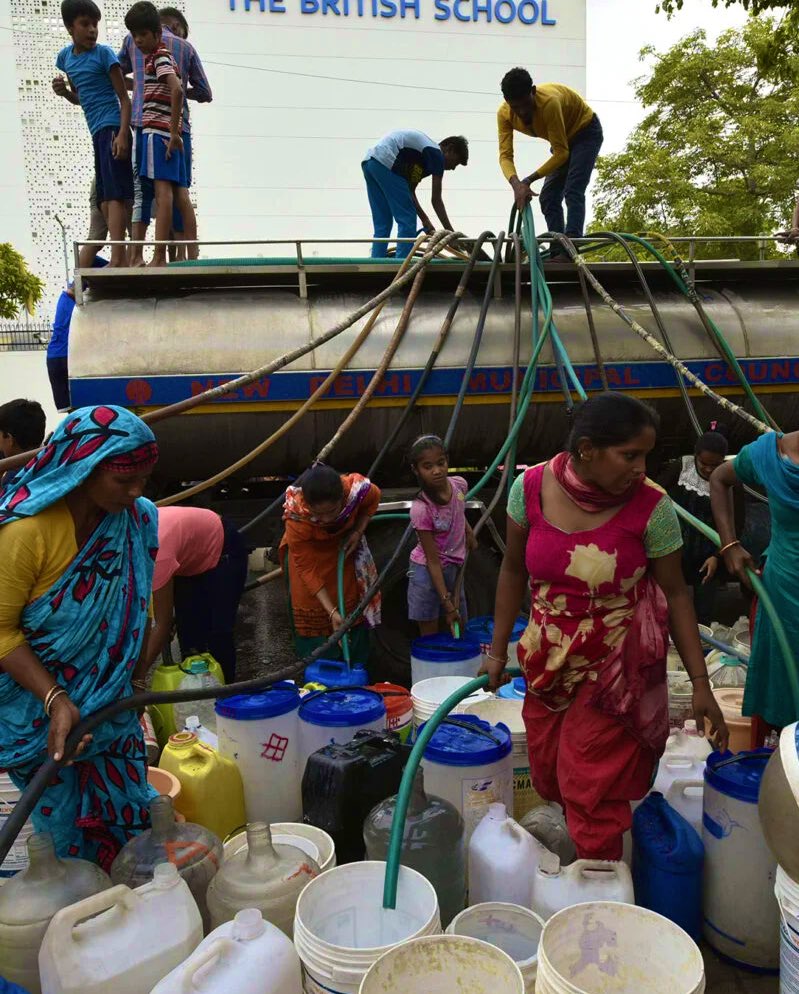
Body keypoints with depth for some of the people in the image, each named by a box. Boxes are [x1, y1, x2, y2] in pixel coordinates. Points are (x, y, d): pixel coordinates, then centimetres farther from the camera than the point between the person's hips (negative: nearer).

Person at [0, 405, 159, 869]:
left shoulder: (136, 519, -8)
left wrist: (135, 681, 7)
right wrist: (56, 700, -25)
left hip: (111, 704, 5)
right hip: (40, 708, -4)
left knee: (130, 814, 11)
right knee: (65, 828, 8)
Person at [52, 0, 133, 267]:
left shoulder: (104, 54, -3)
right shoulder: (65, 56, 16)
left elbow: (124, 98, -7)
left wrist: (122, 134, -19)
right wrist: (63, 91, 5)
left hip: (112, 128, -8)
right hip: (97, 132, 8)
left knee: (114, 195, -16)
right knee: (105, 201, 3)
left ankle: (117, 260, -21)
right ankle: (121, 260, 4)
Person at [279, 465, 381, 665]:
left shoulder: (358, 489, -35)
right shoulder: (297, 517, -39)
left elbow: (374, 499, -7)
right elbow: (307, 570, -28)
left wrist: (357, 532, -20)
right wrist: (331, 611, -33)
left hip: (344, 547, 3)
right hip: (309, 554, -3)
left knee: (352, 609, 7)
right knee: (313, 618, -3)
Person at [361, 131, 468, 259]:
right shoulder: (437, 154, 2)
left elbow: (409, 192, 26)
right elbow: (436, 200, 1)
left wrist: (424, 219, 24)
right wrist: (451, 234, 5)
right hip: (384, 162, -9)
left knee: (382, 224, 13)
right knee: (407, 220, -3)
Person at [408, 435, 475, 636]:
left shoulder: (459, 484, -14)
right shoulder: (420, 509, -29)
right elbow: (432, 560, -23)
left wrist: (468, 531, 10)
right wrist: (447, 602, -22)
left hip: (454, 567, 6)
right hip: (428, 572, -6)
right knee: (430, 639, 5)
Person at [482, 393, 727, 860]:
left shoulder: (652, 506, -19)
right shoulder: (531, 487, -13)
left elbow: (676, 594, -8)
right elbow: (514, 571, 1)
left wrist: (701, 684, -7)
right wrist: (498, 651, 5)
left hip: (616, 667, -3)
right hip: (549, 660, 4)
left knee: (593, 791, 2)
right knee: (549, 777, 17)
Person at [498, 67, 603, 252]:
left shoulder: (549, 103, -38)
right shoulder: (504, 114, -22)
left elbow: (561, 153, -34)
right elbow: (505, 155, -28)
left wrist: (529, 180, -39)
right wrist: (516, 184, -48)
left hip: (585, 131, -7)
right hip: (563, 139, 7)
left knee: (572, 192, -23)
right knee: (548, 197, -4)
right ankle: (557, 252, -4)